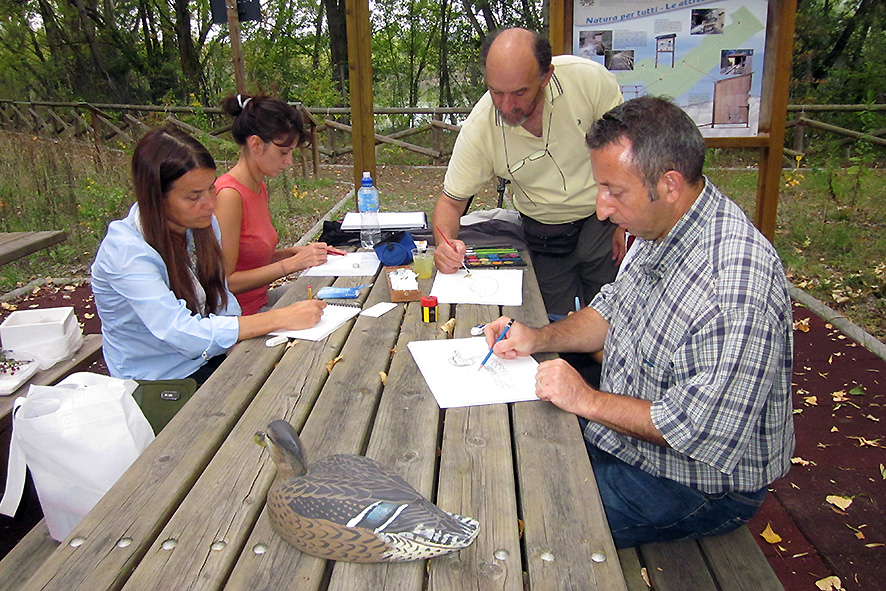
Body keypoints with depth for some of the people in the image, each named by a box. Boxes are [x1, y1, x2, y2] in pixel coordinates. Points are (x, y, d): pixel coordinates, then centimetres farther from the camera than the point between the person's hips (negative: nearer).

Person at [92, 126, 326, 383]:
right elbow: (181, 332, -31)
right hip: (157, 382, -6)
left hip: (208, 360, 6)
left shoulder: (202, 223, -1)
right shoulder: (126, 251, -23)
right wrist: (280, 318, -29)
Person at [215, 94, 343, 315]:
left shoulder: (259, 188, 7)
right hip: (240, 317, -9)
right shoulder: (229, 195, -22)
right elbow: (225, 282, -22)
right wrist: (293, 263, -21)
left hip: (260, 300, 9)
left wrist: (297, 251, -1)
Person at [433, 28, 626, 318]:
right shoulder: (478, 129, -20)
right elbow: (451, 201, -9)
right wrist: (445, 244, -31)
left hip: (604, 218, -1)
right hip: (545, 236, 1)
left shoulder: (589, 79, -23)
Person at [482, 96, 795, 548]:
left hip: (699, 487, -8)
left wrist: (589, 401, -24)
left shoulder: (734, 283, -33)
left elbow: (708, 430, -31)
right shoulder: (660, 231, -3)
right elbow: (612, 312, 11)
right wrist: (539, 338, -5)